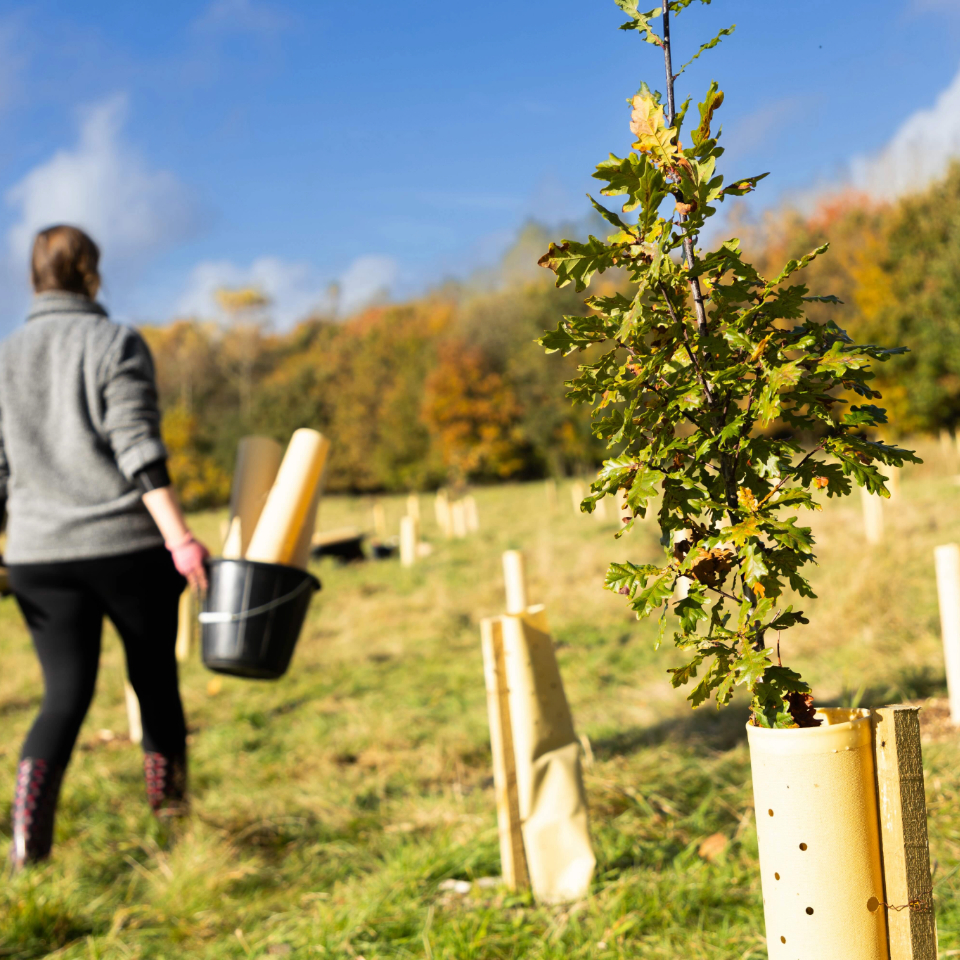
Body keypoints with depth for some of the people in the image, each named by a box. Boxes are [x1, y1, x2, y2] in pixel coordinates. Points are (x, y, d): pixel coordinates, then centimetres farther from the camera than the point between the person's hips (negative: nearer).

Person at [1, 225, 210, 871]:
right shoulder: (117, 344, -3)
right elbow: (139, 452, -14)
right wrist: (180, 537, -17)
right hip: (129, 548, -3)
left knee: (66, 691, 5)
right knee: (154, 676, 15)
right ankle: (169, 801, 31)